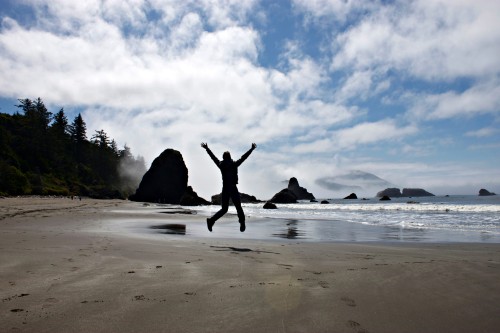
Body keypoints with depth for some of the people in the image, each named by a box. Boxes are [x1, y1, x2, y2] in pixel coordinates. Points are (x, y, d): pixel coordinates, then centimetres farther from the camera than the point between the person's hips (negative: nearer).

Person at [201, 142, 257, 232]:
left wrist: (206, 148, 28)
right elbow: (244, 157, -1)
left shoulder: (221, 165, 4)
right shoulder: (234, 164, -5)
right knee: (239, 208, 8)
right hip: (233, 189, -4)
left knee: (224, 209, 11)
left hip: (225, 189, 4)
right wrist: (252, 149, 7)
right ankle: (242, 224, 5)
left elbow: (213, 156, 16)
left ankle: (211, 220, -9)